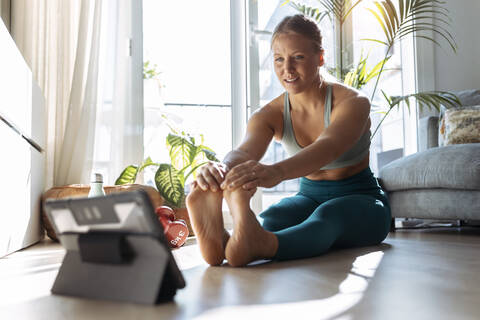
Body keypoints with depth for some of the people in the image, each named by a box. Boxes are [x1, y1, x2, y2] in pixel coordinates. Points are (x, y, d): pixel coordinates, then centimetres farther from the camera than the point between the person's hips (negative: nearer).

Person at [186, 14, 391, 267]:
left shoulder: (352, 102, -17)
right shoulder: (270, 114, -5)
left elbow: (329, 146, -40)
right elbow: (244, 151, -27)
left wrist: (276, 171, -61)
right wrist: (221, 168, -54)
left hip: (360, 200, -3)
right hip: (310, 196, 4)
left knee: (327, 216, -39)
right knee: (271, 218, -32)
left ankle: (256, 245, -69)